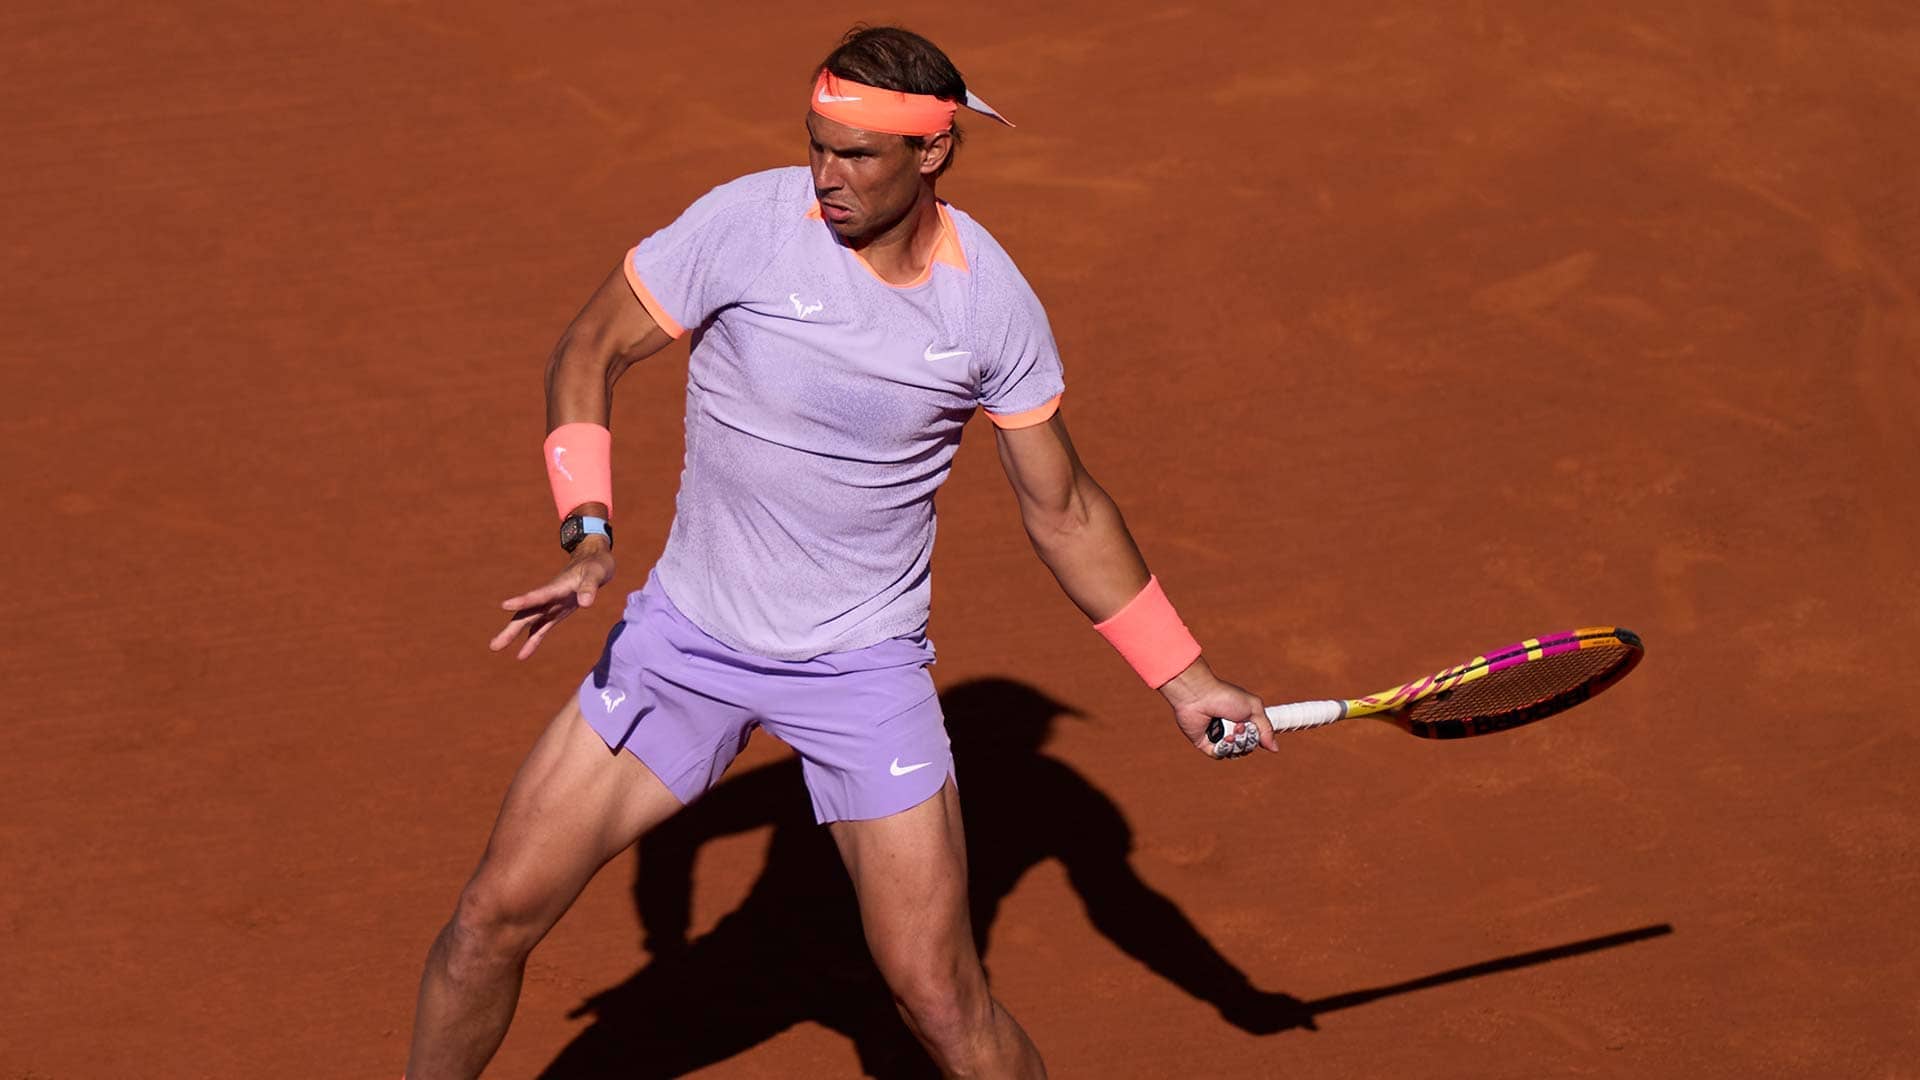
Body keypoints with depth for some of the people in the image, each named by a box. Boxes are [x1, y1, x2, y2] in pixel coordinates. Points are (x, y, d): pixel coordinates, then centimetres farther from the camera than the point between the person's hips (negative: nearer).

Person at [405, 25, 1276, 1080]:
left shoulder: (994, 303, -8)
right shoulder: (746, 223, -14)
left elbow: (1064, 510, 4)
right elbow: (587, 354, -3)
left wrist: (1186, 682, 4)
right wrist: (588, 536, -17)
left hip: (864, 665, 0)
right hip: (685, 636, 1)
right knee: (497, 912, 0)